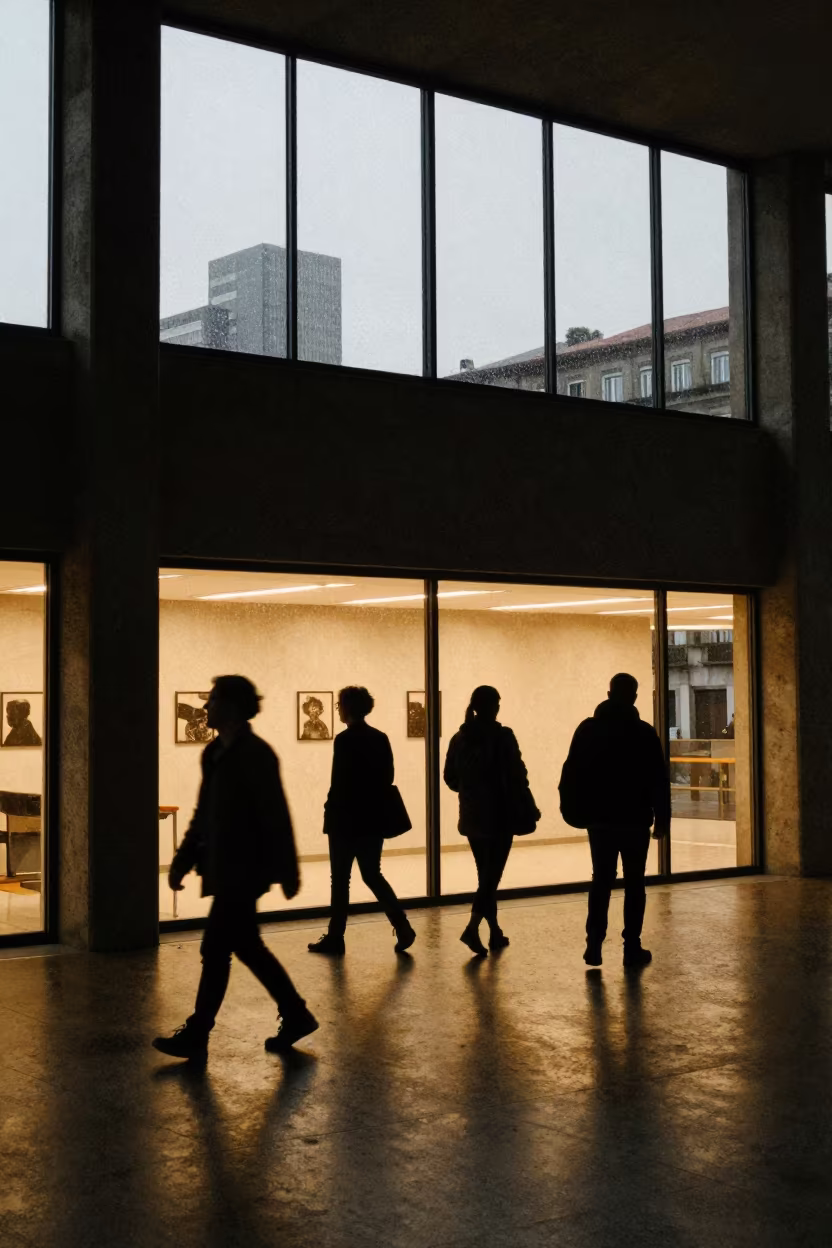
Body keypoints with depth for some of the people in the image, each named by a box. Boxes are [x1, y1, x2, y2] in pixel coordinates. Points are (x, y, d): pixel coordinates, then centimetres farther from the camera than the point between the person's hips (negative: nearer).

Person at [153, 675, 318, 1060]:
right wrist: (183, 859, 14)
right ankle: (295, 1016, 25)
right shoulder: (214, 753, 11)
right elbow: (204, 813, 17)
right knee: (246, 946, 15)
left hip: (243, 871, -9)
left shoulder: (255, 755, -16)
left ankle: (196, 1035, 7)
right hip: (226, 869, 9)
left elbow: (276, 816, -17)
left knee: (215, 949, -3)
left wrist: (287, 871, -16)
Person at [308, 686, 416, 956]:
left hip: (347, 821, -6)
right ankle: (402, 927, 1)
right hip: (374, 819, 6)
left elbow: (339, 783, -16)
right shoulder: (381, 739, 7)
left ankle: (335, 938, 12)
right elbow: (387, 779, 9)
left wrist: (330, 814, -6)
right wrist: (377, 807, 16)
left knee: (340, 879, 5)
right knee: (372, 875, 14)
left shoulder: (345, 740, -14)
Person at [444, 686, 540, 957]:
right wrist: (527, 810, -2)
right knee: (493, 874, -3)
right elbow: (516, 776, -12)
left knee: (485, 873, 15)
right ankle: (473, 927, -19)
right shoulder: (502, 736, -13)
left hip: (472, 816, 6)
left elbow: (450, 777, 10)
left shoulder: (459, 738, 4)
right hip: (500, 816, -6)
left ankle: (495, 932, 21)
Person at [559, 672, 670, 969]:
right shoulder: (644, 733, -5)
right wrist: (662, 817, 0)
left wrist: (575, 811, 6)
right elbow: (659, 780, -6)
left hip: (600, 818, 2)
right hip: (635, 819, -2)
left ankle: (594, 945, -1)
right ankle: (632, 948, 5)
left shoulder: (587, 730, 0)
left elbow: (572, 774, -1)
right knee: (634, 883, 6)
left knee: (601, 880, 9)